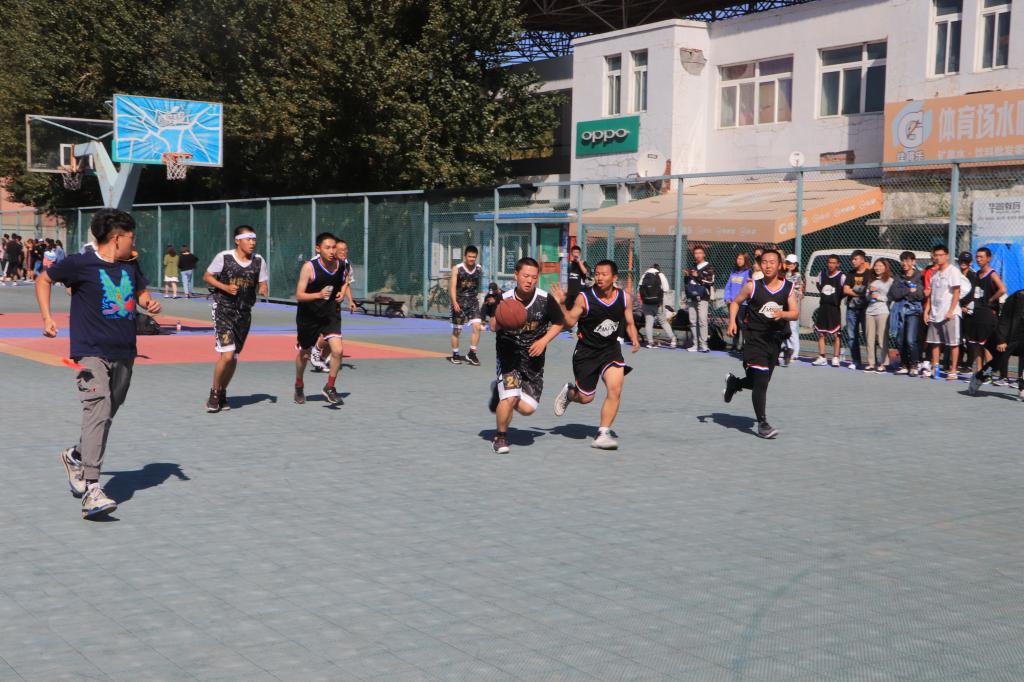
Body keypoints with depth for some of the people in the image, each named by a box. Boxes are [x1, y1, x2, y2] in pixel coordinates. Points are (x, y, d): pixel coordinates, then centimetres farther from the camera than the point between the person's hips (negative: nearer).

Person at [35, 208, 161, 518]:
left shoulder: (131, 266, 11)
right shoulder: (80, 264, -5)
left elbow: (141, 292, 28)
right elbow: (43, 280, 9)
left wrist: (149, 303, 4)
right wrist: (47, 317, -1)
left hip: (124, 355, 7)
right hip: (91, 354, -7)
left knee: (106, 415, 14)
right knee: (97, 412, -20)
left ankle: (75, 456, 42)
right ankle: (91, 491, -25)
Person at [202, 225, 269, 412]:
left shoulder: (258, 260, 2)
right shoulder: (223, 257, -8)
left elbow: (262, 283, 10)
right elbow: (207, 276, 1)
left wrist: (263, 290, -14)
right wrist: (225, 287, -14)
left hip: (244, 313, 5)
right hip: (223, 310, -5)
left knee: (234, 358, 10)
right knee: (227, 355, -16)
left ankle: (222, 394, 28)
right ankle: (214, 393, 4)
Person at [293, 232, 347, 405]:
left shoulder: (340, 266, -7)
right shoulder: (309, 267, -21)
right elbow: (299, 295, -23)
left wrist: (342, 292, -4)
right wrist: (318, 295, -39)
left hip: (331, 314, 2)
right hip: (308, 316, -2)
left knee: (337, 350, -16)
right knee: (304, 353, 15)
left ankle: (329, 388, 4)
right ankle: (299, 386, 42)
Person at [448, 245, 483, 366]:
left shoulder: (479, 269, 2)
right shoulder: (457, 269, -9)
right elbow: (453, 286, -15)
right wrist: (454, 302, -26)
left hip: (473, 301, 2)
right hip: (459, 302, -2)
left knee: (477, 326, -13)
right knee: (456, 329, 6)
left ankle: (472, 353, -3)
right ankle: (455, 355, 20)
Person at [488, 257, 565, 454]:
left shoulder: (546, 300, -8)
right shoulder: (504, 299, -10)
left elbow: (559, 323, 6)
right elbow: (493, 327, -9)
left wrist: (543, 341, -9)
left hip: (533, 358, 2)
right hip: (508, 355, -2)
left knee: (527, 408, -2)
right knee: (511, 398, -20)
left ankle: (500, 392, 31)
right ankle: (500, 437, 7)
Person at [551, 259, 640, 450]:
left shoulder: (624, 298, -4)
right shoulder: (584, 298, -15)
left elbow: (629, 323, 7)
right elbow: (570, 322, -11)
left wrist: (634, 339, -11)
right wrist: (561, 305, -27)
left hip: (611, 349, 2)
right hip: (587, 351, -2)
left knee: (615, 389, -17)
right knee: (586, 397, 5)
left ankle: (603, 433, -6)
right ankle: (569, 391, 42)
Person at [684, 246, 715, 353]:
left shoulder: (708, 268, 1)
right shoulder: (692, 267, 21)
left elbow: (710, 282, -12)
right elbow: (687, 282, 29)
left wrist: (698, 276, -18)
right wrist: (687, 276, 9)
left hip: (702, 298, -6)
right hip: (691, 299, 6)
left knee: (702, 321, -14)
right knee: (693, 321, 5)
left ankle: (703, 345, -15)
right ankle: (695, 344, 10)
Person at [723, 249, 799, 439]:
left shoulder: (788, 288, 1)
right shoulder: (753, 286, -4)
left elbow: (795, 313, -5)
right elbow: (735, 302, 10)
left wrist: (782, 314, -26)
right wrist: (732, 321, -5)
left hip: (775, 340, 4)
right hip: (755, 339, -4)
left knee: (760, 382, 16)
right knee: (761, 381, -14)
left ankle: (733, 383, 46)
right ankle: (762, 424, -7)